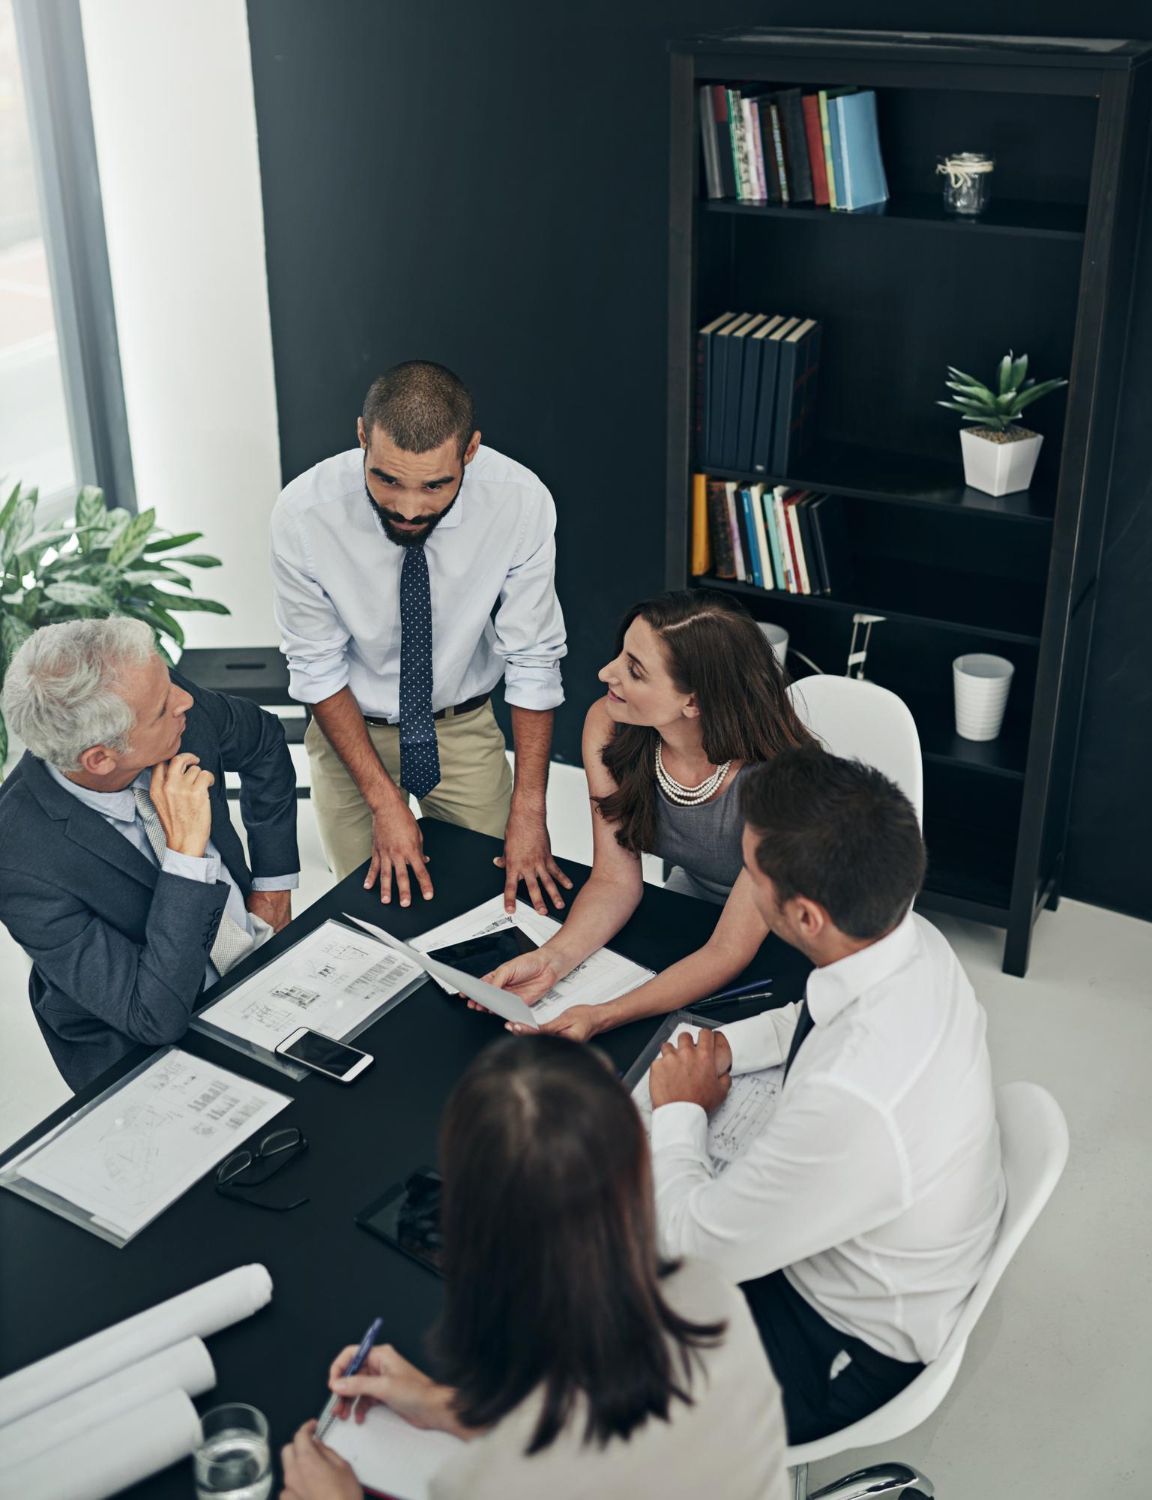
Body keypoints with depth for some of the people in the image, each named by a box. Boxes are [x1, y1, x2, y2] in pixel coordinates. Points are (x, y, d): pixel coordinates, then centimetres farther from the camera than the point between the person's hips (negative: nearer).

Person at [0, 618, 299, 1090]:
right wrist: (186, 850, -34)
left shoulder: (172, 700, -17)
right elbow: (157, 1019, -30)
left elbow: (264, 741, 7)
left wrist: (273, 887, 8)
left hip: (262, 956, 5)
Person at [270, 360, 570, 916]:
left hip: (464, 725, 1)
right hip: (348, 724, 0)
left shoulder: (522, 503, -26)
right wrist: (383, 799, -18)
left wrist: (528, 809, -20)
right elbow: (317, 668, -16)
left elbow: (533, 662, -17)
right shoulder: (303, 514, -28)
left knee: (496, 891, 7)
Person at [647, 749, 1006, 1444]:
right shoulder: (914, 941, -17)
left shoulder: (856, 1106, -43)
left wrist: (680, 1111, -10)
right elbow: (810, 1020, 9)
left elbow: (695, 1248, -26)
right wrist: (722, 1048, -6)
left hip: (846, 1354, -7)